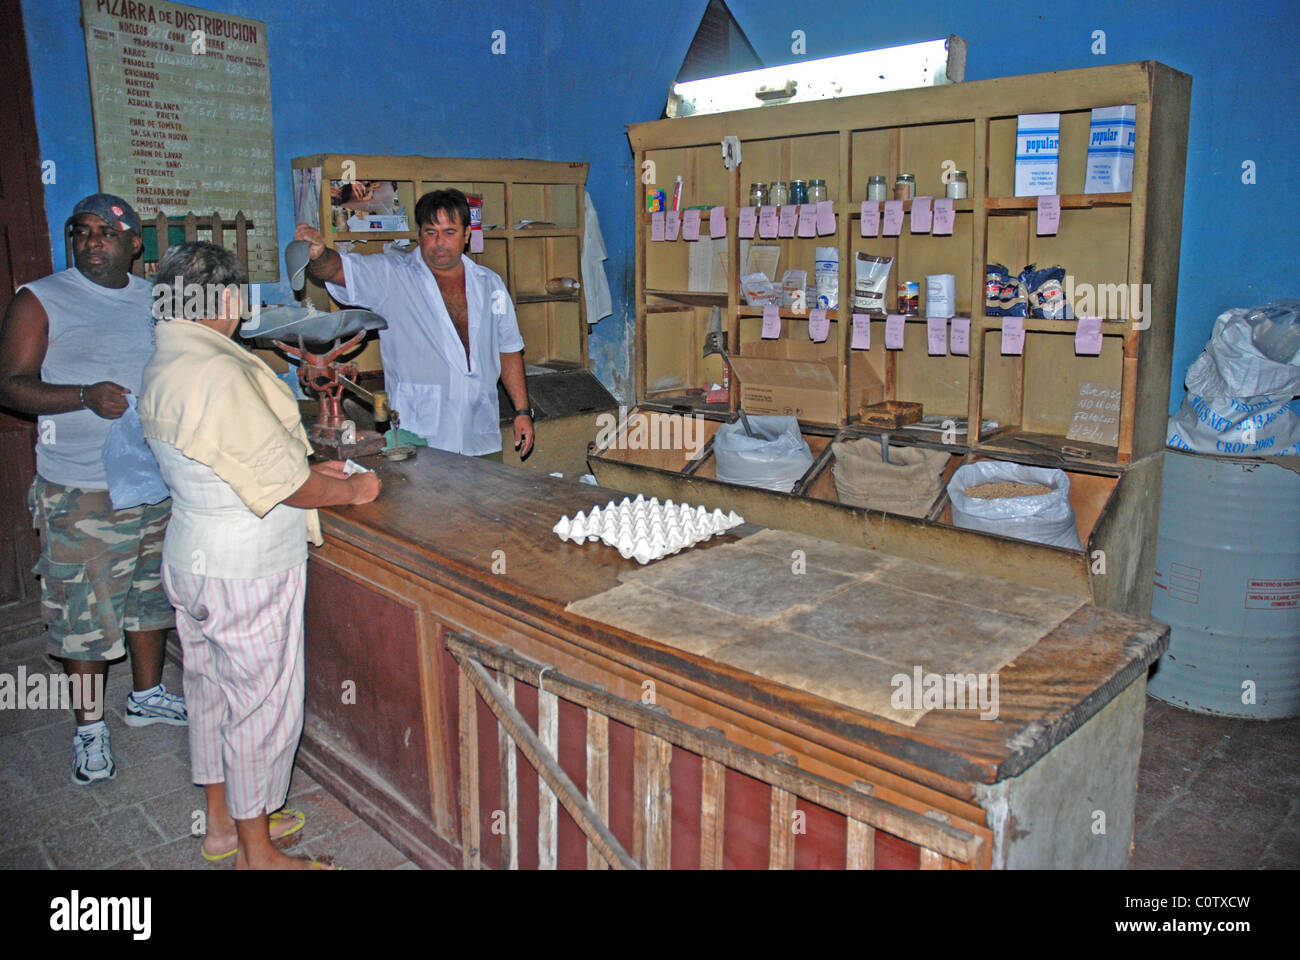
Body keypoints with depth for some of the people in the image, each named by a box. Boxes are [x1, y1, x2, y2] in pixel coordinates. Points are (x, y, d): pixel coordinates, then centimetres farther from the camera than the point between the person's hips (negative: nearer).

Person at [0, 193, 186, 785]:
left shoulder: (156, 299, 10)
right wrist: (87, 396, -25)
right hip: (84, 492, -5)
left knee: (150, 594, 17)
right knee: (84, 611, 1)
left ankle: (147, 695, 36)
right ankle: (90, 726, 18)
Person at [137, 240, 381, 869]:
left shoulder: (162, 367, 6)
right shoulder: (220, 374, -26)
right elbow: (280, 481, -22)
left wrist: (309, 469, 14)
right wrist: (351, 491, -6)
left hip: (192, 553, 10)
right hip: (245, 570, -10)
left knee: (212, 690, 21)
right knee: (260, 704, 4)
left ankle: (223, 821, 39)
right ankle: (257, 853, 20)